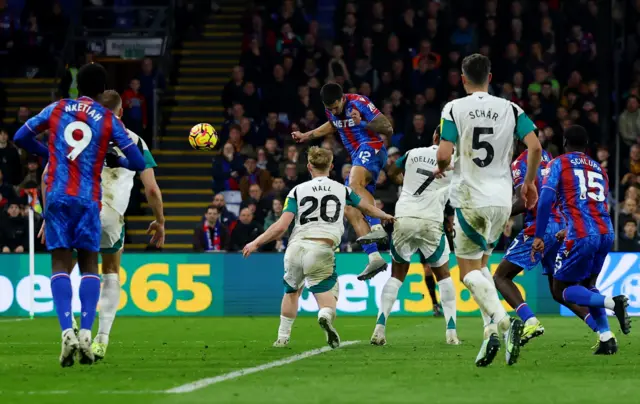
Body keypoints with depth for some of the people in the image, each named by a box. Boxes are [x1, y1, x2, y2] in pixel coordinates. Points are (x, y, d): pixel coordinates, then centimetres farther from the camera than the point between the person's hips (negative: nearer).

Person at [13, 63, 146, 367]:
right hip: (89, 199, -1)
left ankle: (67, 332, -18)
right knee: (89, 265, 7)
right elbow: (138, 163, 2)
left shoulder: (57, 109, 7)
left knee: (60, 263, 0)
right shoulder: (109, 121, 4)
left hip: (57, 196, 1)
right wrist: (117, 160, 24)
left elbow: (21, 137, 11)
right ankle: (86, 332, -11)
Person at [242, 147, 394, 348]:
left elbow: (281, 226, 1)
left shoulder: (298, 191, 10)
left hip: (296, 247, 1)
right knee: (328, 299, 2)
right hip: (321, 249, -1)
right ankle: (326, 317, -35)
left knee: (292, 291, 27)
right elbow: (368, 208, 33)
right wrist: (385, 216, 54)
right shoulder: (342, 190, 15)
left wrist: (256, 243, 12)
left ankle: (283, 337, 29)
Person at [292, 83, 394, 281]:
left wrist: (363, 123, -31)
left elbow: (388, 129, -17)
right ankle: (374, 258, -8)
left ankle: (377, 228, -46)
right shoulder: (331, 110, 8)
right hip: (358, 156, 9)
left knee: (354, 184, -37)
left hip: (371, 148, -9)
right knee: (349, 209, -2)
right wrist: (307, 136, 37)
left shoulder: (358, 103, -14)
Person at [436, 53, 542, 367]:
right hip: (501, 198, 4)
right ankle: (491, 330, 7)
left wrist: (441, 169, 12)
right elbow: (535, 146, -5)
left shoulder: (454, 109, -4)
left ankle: (503, 322, -23)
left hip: (469, 198, -4)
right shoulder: (510, 109, 4)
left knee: (469, 272, 2)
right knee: (481, 264, 21)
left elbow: (443, 155, -12)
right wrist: (529, 183, 10)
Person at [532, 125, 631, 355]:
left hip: (582, 235, -6)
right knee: (587, 285, 23)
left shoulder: (559, 164, 6)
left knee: (562, 289, 7)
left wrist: (539, 236, -5)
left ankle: (612, 303, -17)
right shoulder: (599, 169, 22)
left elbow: (546, 199, -7)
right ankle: (607, 338, 7)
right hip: (606, 233, 6)